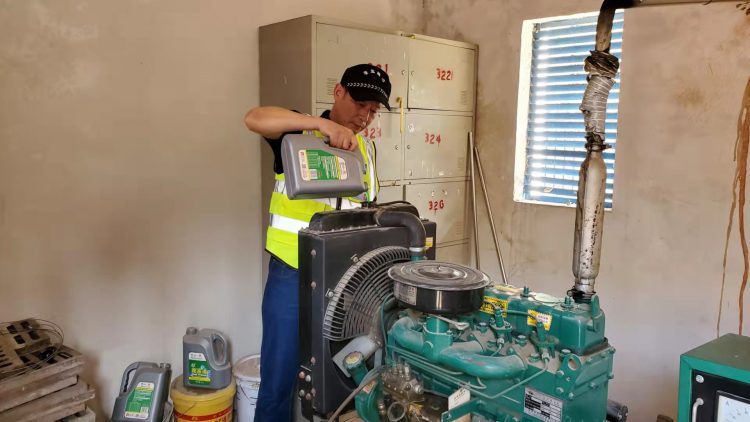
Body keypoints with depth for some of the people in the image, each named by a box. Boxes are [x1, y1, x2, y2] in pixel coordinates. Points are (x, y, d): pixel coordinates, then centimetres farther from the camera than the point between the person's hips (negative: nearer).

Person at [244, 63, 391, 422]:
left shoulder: (367, 148, 10)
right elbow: (254, 119, -28)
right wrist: (322, 123, -36)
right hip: (293, 276, -5)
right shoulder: (300, 132, -8)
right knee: (279, 379, 6)